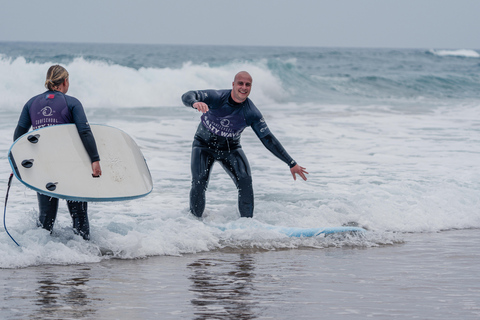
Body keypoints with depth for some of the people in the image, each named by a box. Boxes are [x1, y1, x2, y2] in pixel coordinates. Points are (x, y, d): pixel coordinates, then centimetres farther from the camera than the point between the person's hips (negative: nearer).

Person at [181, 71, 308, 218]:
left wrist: (291, 163, -16)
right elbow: (187, 96, -35)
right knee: (199, 183, -17)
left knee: (245, 180, -18)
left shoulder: (251, 113, -19)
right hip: (204, 145, -2)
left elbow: (268, 139, -13)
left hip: (230, 148, 2)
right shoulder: (216, 97, -25)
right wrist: (195, 103, -62)